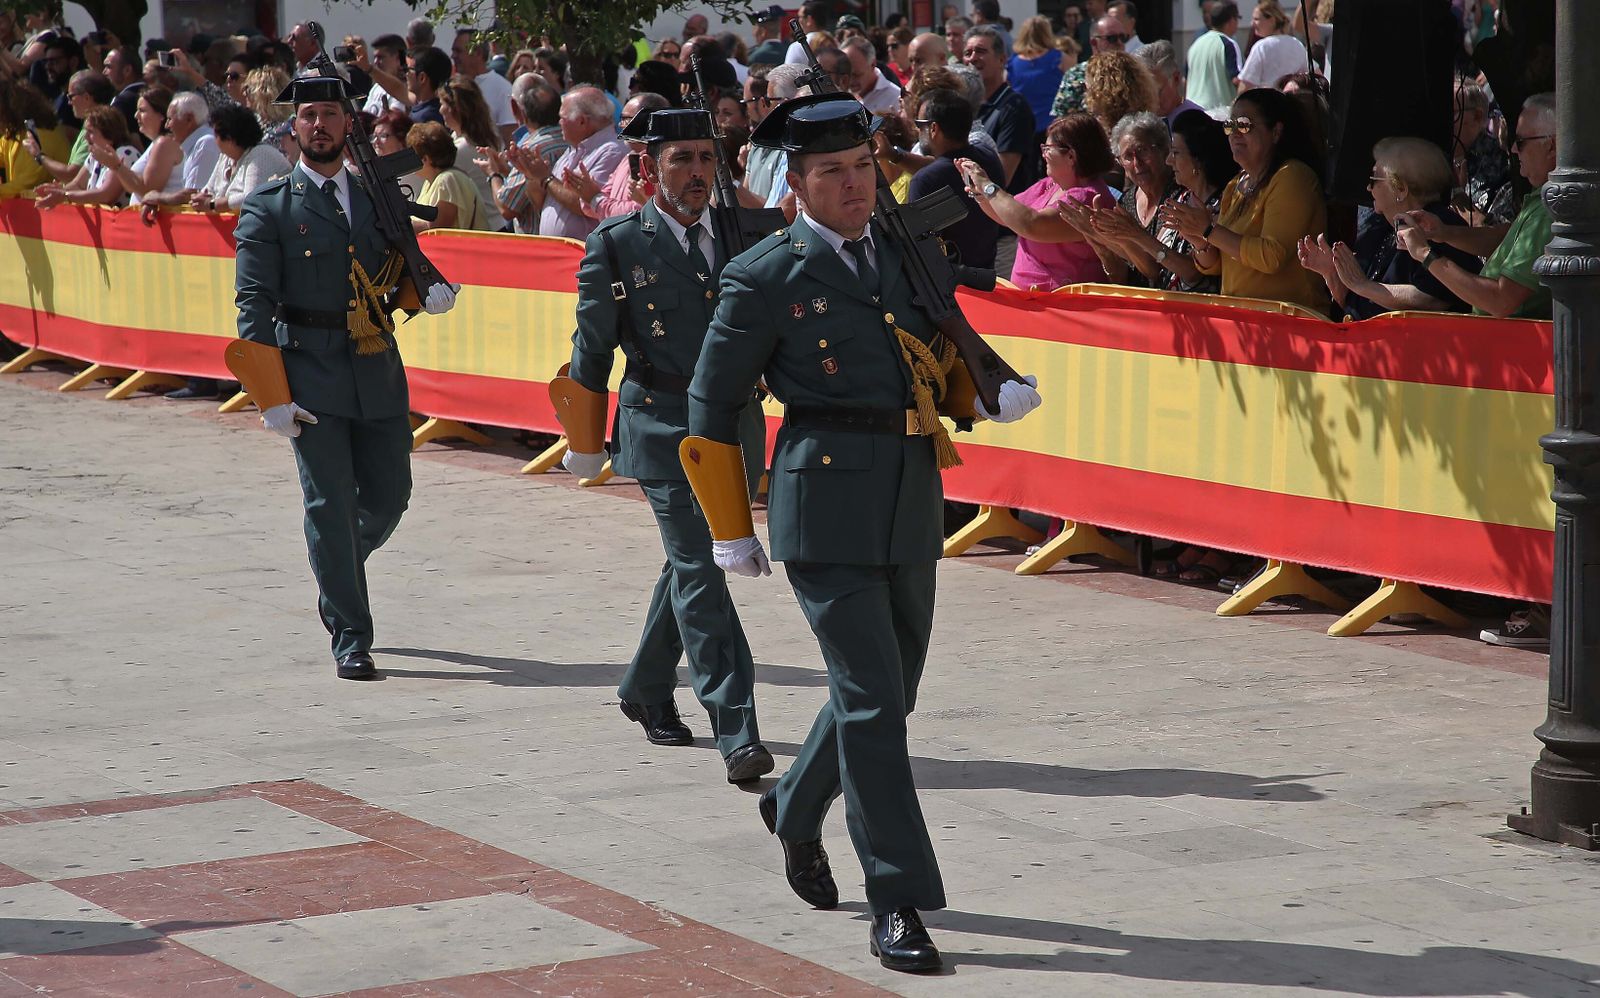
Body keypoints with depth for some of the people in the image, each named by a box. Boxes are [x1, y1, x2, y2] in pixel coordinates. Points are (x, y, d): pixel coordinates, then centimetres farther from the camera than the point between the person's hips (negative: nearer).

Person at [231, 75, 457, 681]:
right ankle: (350, 640, 3)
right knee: (331, 505, -4)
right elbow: (254, 306, -6)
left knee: (389, 494, 7)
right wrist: (272, 397, -13)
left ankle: (336, 573, 37)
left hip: (378, 370, 4)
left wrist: (429, 290, -3)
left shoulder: (376, 197, 13)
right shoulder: (268, 209, -1)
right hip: (310, 370, -4)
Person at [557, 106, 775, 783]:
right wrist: (587, 444, 7)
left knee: (692, 563, 16)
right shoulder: (617, 244, -3)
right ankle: (736, 734, -13)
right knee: (699, 570, -10)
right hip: (662, 424, -5)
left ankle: (646, 690, 37)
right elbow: (592, 348, 3)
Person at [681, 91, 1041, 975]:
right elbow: (712, 409, 2)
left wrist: (993, 393, 12)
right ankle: (897, 904, -5)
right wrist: (730, 531, 3)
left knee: (884, 689, 16)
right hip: (825, 497, -6)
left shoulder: (904, 250, 13)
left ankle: (794, 811, 43)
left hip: (913, 501, 6)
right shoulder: (767, 277, -4)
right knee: (873, 700, -10)